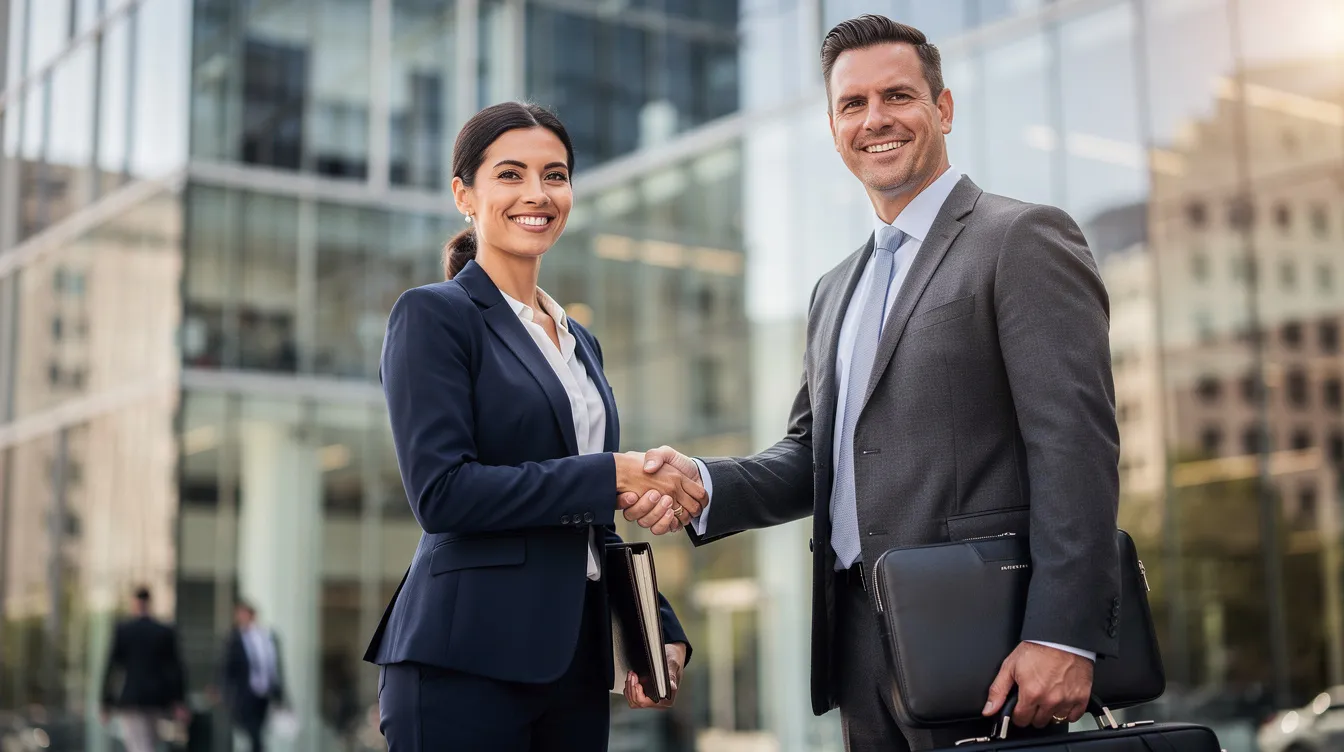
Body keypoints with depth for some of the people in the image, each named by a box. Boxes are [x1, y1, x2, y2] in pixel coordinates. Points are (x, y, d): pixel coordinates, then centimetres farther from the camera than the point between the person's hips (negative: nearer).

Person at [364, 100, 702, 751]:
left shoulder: (579, 343, 17)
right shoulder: (433, 315, -4)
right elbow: (441, 492, -16)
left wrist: (659, 629, 8)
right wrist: (614, 475, -15)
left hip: (577, 661, 7)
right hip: (466, 663, -7)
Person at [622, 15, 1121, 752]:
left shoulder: (1023, 239, -4)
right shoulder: (834, 291, 19)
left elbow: (1075, 444, -12)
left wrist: (1063, 635, -20)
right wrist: (704, 483, -1)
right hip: (860, 641, 7)